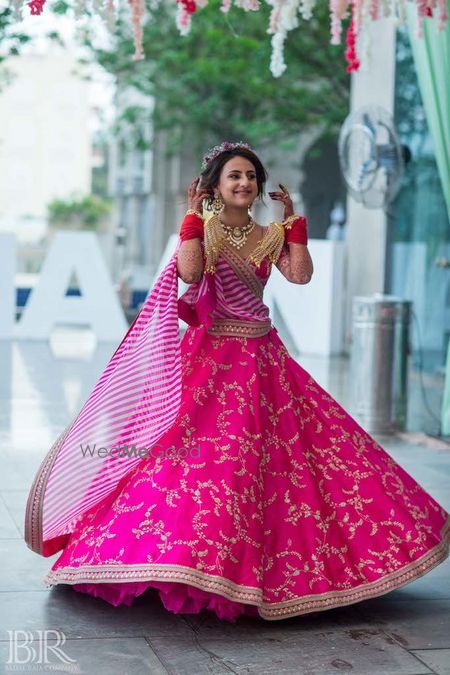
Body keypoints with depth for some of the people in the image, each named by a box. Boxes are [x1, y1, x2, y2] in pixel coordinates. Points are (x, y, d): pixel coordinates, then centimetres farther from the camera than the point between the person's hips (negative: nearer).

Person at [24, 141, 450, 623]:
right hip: (210, 357, -4)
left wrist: (293, 221, -2)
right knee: (198, 448, -13)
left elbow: (301, 274, -6)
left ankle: (268, 565, 14)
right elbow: (190, 271, -19)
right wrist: (194, 214, -12)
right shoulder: (201, 228, 1)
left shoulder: (270, 236, 10)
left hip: (261, 359, 4)